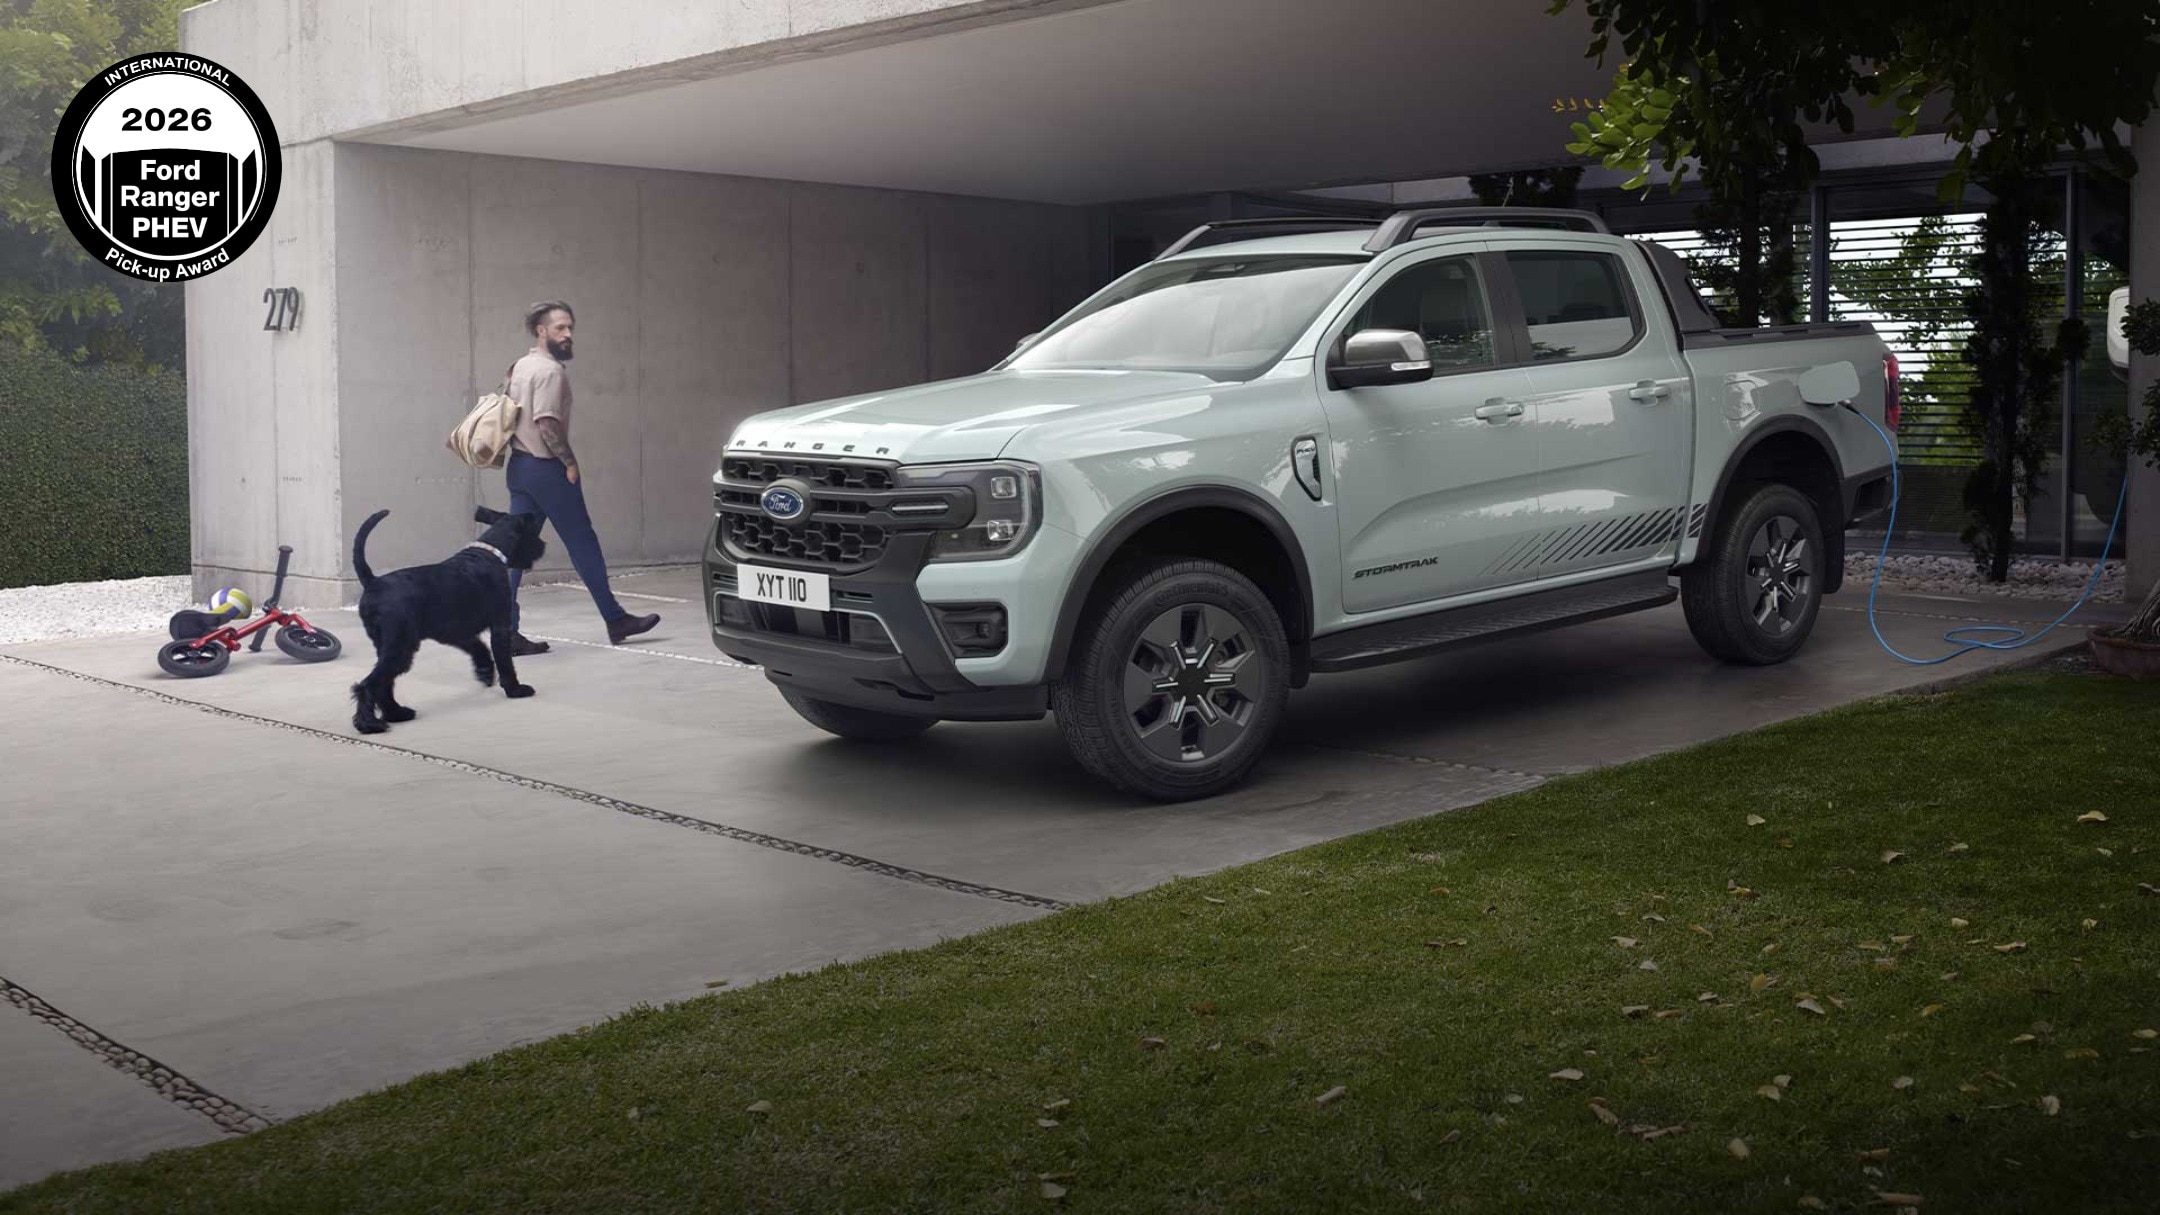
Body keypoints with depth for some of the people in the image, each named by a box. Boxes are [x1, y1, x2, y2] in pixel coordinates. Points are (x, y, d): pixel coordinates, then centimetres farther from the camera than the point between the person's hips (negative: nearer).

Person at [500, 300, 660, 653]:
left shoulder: (520, 366, 15)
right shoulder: (550, 370, -14)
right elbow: (547, 423, -23)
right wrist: (569, 461, -14)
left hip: (519, 466, 9)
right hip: (546, 469, -9)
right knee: (583, 544, 1)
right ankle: (615, 620, 11)